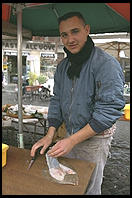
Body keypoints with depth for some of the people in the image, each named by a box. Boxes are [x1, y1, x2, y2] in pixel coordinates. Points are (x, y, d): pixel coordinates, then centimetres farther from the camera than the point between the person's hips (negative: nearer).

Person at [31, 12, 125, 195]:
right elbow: (57, 100, 9)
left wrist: (73, 140, -25)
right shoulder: (63, 66, 5)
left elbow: (109, 109, -25)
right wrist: (50, 135, -4)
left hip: (95, 139, -6)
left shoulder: (106, 64, -20)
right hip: (70, 136, 7)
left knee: (89, 189, 10)